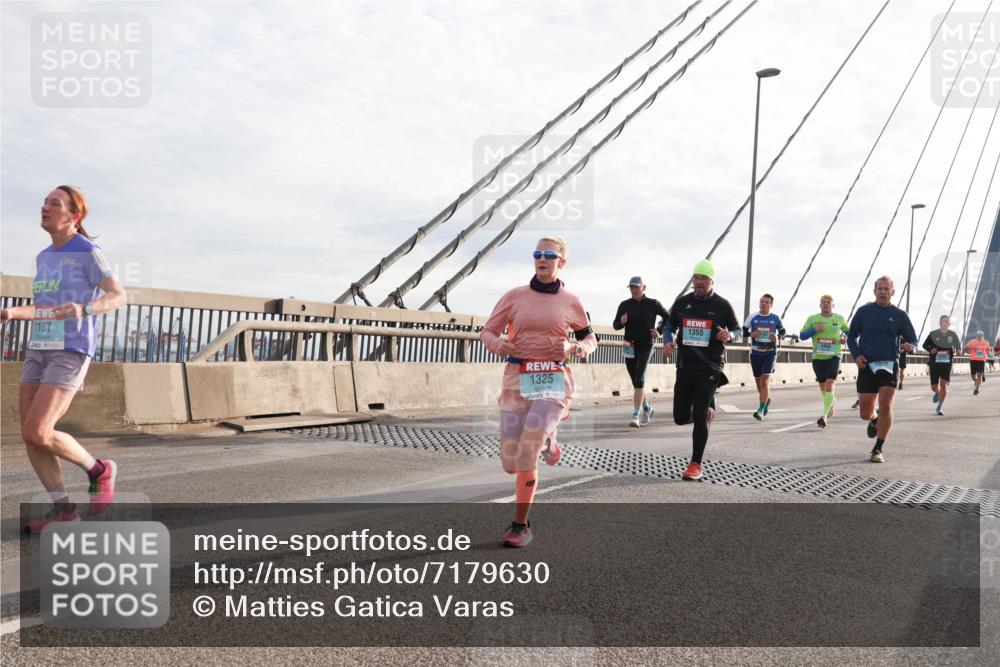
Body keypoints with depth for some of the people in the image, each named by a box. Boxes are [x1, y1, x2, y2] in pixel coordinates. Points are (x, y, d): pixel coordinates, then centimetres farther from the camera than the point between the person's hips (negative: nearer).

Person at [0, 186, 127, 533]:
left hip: (71, 353, -7)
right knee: (30, 435, -1)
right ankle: (63, 509, 7)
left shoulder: (88, 251, -5)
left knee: (36, 433, -16)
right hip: (38, 351, 7)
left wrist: (83, 309, -30)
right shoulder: (44, 257, 17)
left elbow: (119, 297, -11)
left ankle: (98, 469, 6)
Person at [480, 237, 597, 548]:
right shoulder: (515, 296, 4)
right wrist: (499, 345, -15)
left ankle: (521, 525, -1)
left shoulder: (571, 301, 5)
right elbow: (487, 332, 8)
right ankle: (546, 439, 35)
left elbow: (590, 340, 17)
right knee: (512, 463, 1)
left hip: (554, 380, -2)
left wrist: (572, 348, -5)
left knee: (526, 458, -22)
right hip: (517, 379, 2)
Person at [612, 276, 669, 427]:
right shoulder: (624, 305, 6)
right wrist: (621, 322, -12)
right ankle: (647, 408, 33)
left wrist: (659, 331, 1)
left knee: (639, 379, -16)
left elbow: (668, 317, 14)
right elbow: (615, 325, 10)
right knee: (636, 381, 11)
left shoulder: (652, 304, 0)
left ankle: (635, 415, -19)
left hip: (646, 345, -4)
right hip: (629, 346, 4)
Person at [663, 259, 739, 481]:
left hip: (710, 367, -4)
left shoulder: (721, 305, -1)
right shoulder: (682, 302, 7)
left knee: (699, 417, -12)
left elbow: (737, 329, 8)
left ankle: (695, 465, 2)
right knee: (681, 418, 8)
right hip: (685, 366, 4)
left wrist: (729, 335, -15)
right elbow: (670, 326, 17)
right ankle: (708, 408, 42)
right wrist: (667, 342, -5)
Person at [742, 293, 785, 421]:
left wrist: (778, 337, -6)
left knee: (765, 381, -14)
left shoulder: (775, 318, 2)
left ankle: (761, 410, -17)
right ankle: (766, 400, 43)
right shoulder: (753, 317, 3)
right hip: (755, 353, 3)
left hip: (770, 353, -2)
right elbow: (743, 331, 10)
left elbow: (782, 331, 15)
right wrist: (750, 335, -10)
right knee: (758, 381, 13)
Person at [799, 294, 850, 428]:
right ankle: (832, 401, 46)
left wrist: (845, 337, 0)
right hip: (817, 357, 2)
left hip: (834, 356, -2)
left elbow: (848, 331, 22)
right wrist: (814, 330, -14)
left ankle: (824, 416, -20)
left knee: (829, 384, -17)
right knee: (823, 387, 12)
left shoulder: (839, 318, 6)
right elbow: (802, 336, 2)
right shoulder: (812, 319, 4)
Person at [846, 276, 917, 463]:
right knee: (865, 413, 2)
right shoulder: (864, 311, 5)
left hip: (889, 365, -1)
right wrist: (856, 355, -5)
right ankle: (875, 420, 42)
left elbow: (913, 339, 9)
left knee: (885, 406, -17)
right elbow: (851, 336, 12)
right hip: (867, 365, 1)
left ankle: (878, 450, -2)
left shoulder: (900, 315, 5)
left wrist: (909, 345, -15)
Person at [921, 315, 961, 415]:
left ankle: (940, 407, 0)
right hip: (934, 363, 0)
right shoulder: (933, 334, 0)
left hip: (947, 363, 0)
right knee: (934, 386, 3)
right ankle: (937, 393, 42)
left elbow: (958, 346, 13)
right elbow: (925, 345, 7)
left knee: (943, 384, -11)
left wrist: (958, 351, -10)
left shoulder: (953, 335, 4)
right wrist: (930, 350, -14)